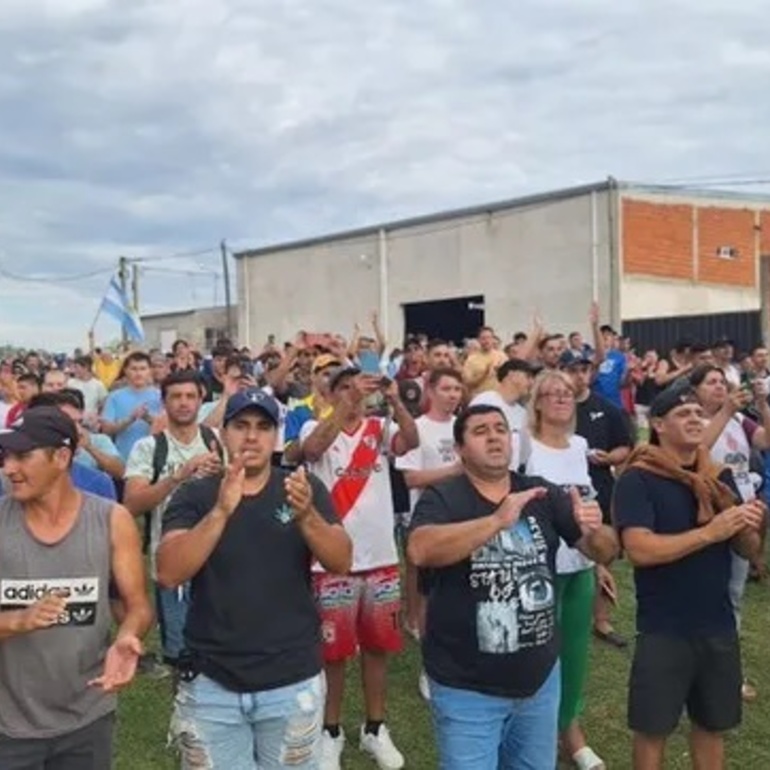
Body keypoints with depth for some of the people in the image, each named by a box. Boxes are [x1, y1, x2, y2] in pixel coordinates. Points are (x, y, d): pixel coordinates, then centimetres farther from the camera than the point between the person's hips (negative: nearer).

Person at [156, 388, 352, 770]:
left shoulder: (305, 487, -1)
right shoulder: (194, 495, -3)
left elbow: (341, 562, -9)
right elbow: (168, 574, -15)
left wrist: (307, 515, -28)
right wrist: (221, 511, -28)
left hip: (293, 682, 1)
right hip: (211, 683, 0)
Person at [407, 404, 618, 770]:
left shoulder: (544, 495, 0)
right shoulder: (442, 498, -12)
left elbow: (605, 551, 0)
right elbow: (420, 550, -31)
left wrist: (596, 531, -23)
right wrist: (497, 521, -39)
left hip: (540, 679, 5)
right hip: (467, 688, -4)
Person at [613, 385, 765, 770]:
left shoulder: (720, 477, 5)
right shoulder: (637, 479, -13)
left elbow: (748, 550, 7)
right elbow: (640, 550, -24)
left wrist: (749, 528, -16)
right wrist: (711, 532, -25)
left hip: (719, 626, 5)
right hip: (663, 631, -5)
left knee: (712, 724, 18)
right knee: (653, 728, 9)